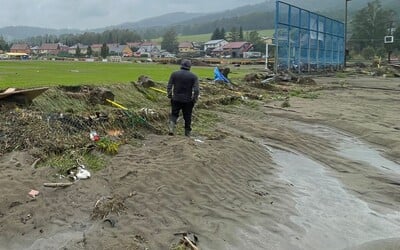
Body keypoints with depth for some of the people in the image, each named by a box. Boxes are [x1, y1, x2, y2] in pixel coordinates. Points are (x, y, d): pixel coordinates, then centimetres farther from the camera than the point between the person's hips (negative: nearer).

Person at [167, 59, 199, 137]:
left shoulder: (174, 74, -1)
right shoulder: (193, 76, -4)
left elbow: (169, 87, -1)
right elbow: (196, 90, -10)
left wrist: (169, 95, 13)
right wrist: (194, 100, 2)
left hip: (176, 99, 1)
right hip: (188, 101, 0)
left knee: (174, 114, 13)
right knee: (187, 117, 13)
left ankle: (171, 127, -11)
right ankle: (187, 133, 21)